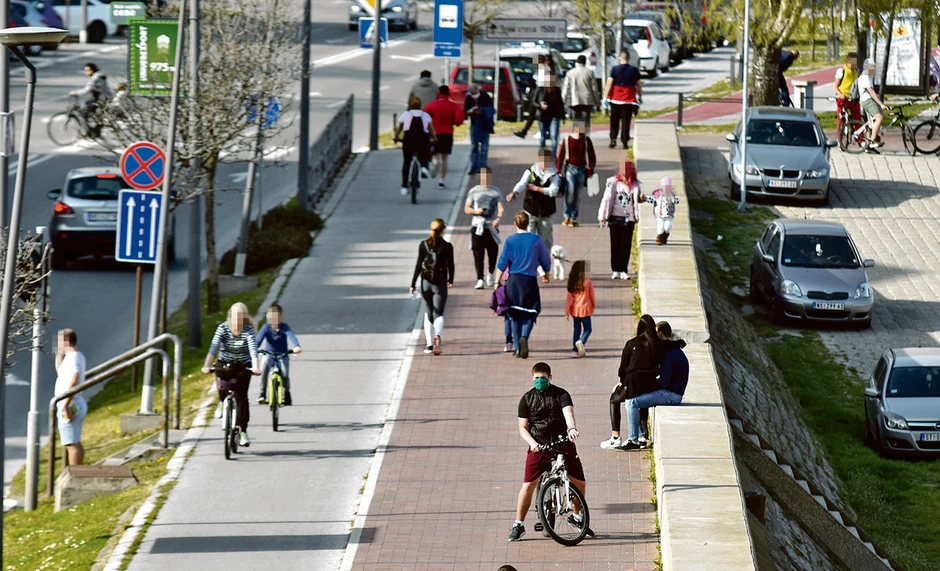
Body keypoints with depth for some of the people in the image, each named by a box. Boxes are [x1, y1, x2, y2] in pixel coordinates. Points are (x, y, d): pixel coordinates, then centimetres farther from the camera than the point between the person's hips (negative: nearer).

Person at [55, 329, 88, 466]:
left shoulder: (73, 358, -17)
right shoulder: (77, 356, 15)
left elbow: (73, 382, -30)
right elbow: (60, 372, 32)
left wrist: (66, 405, -31)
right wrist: (60, 355, 21)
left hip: (70, 407, -11)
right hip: (78, 406, 11)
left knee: (72, 444, -10)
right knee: (75, 443, 17)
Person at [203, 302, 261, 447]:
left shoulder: (248, 329, -14)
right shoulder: (223, 328, -13)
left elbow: (253, 348, -25)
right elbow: (214, 347, -22)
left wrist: (255, 367, -40)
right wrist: (206, 366, -33)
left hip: (243, 366, 0)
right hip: (224, 364, 0)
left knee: (242, 396, -10)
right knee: (223, 386, -29)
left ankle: (243, 431, -2)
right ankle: (222, 401, 7)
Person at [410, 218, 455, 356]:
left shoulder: (423, 245, -1)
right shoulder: (447, 246, -5)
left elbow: (418, 265, -3)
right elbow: (450, 265, 1)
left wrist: (413, 284, 1)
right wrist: (450, 280, 19)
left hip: (426, 282, 2)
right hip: (440, 283, -2)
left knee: (428, 313, 14)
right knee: (438, 313, -2)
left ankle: (429, 344, 12)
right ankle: (437, 336, -30)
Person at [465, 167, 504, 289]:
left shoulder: (496, 192, 6)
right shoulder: (474, 191, 8)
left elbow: (500, 208, -5)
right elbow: (467, 208, 11)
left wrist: (498, 219, -24)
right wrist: (476, 211, -10)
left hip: (491, 226, 0)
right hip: (477, 226, 0)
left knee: (493, 252, 4)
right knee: (478, 254, -7)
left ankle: (491, 274, 29)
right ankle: (480, 279, -6)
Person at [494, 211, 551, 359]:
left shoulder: (510, 240, -3)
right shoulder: (536, 240, -2)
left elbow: (502, 263, -3)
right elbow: (546, 260, 8)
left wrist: (497, 282, 5)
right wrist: (546, 273, 28)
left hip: (513, 280, 1)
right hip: (530, 280, -1)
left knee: (514, 315, 11)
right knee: (529, 313, 5)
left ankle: (517, 347, 12)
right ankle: (524, 337, -23)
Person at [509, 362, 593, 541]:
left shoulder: (561, 394, 0)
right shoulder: (527, 399, 4)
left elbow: (568, 412, -19)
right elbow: (523, 427, 3)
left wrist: (571, 428, -41)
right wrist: (532, 442, -17)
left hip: (563, 444, 0)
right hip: (538, 447, 0)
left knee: (579, 482, 1)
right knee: (528, 485, -10)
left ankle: (577, 516, 26)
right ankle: (518, 525, 1)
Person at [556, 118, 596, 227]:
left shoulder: (586, 140, 2)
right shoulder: (567, 140, -4)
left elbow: (592, 157, 6)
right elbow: (561, 156, -1)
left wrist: (591, 171, 0)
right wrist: (558, 171, -5)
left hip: (581, 170, 2)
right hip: (569, 168, -2)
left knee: (577, 195, 4)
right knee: (570, 191, -18)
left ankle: (573, 218, 11)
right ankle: (567, 216, -6)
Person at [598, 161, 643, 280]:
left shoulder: (635, 184, 3)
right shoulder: (613, 182, -5)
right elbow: (606, 199, -2)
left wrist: (641, 198, -10)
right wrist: (602, 216, -3)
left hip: (629, 219, 2)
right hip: (615, 218, -2)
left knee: (626, 245, 1)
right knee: (615, 245, 3)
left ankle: (623, 270, 5)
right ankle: (615, 270, 8)